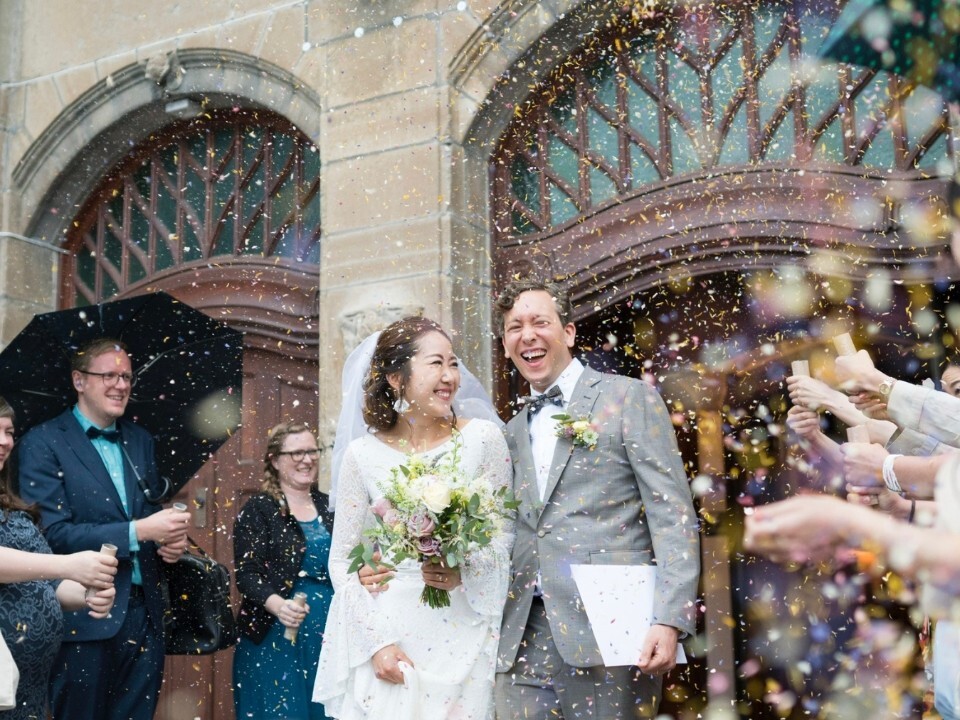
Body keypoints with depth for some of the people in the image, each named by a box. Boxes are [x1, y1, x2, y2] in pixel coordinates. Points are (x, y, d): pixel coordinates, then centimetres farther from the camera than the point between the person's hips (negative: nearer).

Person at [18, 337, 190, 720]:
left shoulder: (141, 441, 13)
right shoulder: (43, 443, -7)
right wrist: (138, 531, -21)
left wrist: (169, 539, -5)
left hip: (144, 612, 5)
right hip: (85, 617, -5)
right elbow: (53, 533, -15)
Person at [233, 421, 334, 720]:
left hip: (329, 635, 5)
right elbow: (247, 574, -12)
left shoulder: (329, 506, 10)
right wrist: (276, 603, -29)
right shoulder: (258, 509, -4)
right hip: (276, 637, -4)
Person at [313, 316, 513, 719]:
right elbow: (342, 557, 0)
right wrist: (375, 643, -8)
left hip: (460, 635, 0)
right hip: (382, 629, 0)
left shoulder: (483, 438, -5)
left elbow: (505, 533, 1)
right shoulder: (363, 454, -5)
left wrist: (465, 572, -17)